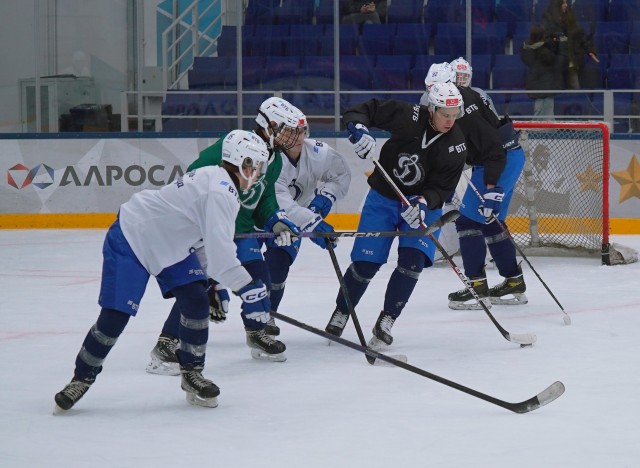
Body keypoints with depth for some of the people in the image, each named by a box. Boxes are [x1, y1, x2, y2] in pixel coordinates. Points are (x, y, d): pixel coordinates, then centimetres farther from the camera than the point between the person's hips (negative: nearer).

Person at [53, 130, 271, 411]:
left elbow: (214, 241, 16)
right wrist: (247, 289, -35)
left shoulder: (218, 181, 3)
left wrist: (218, 284, 21)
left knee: (196, 301, -2)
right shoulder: (221, 191, -28)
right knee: (114, 317, -8)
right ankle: (82, 378, 9)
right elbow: (219, 249, -36)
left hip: (170, 243, 10)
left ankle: (192, 372, 11)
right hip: (131, 240, -10)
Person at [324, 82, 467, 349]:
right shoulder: (407, 117, -19)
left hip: (423, 203, 1)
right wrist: (358, 129, -33)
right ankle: (341, 314, 17)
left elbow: (443, 188, -14)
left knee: (413, 259, -19)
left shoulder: (456, 146, -14)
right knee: (366, 262, -6)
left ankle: (386, 322, -8)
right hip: (384, 197, -1)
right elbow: (363, 110, -12)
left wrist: (424, 203, -33)